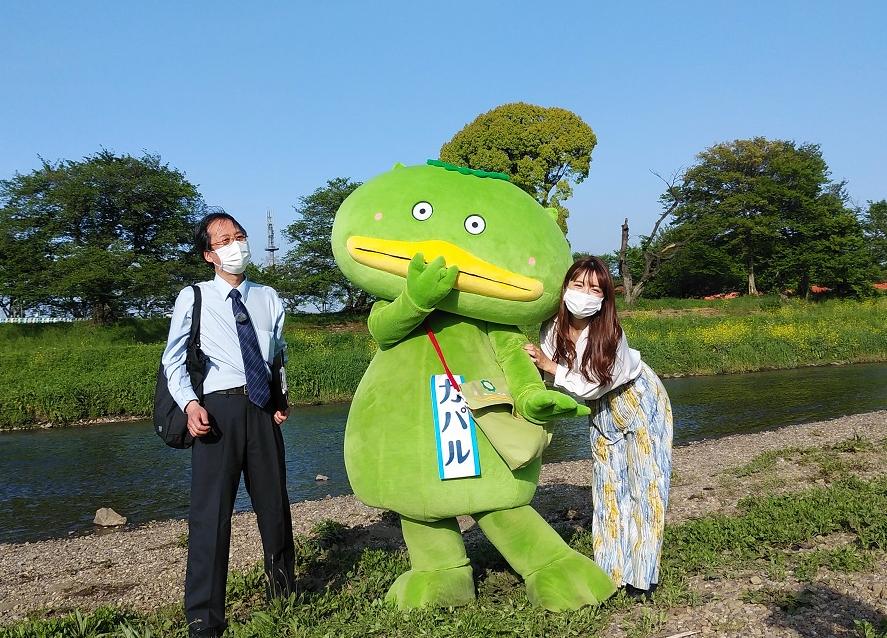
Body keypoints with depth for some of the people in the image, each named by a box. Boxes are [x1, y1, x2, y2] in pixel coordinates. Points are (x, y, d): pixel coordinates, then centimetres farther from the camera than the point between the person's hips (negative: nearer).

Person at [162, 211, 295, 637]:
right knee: (211, 510, -5)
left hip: (262, 409, 4)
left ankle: (283, 588, 35)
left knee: (274, 502, 13)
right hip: (217, 408, -4)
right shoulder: (193, 298, 4)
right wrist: (189, 403, -13)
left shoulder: (268, 298, 15)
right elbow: (174, 359, 2)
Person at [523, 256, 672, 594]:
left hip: (641, 401, -5)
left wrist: (547, 364, -32)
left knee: (644, 481, -5)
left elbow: (591, 385, -30)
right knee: (607, 484, 7)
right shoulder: (552, 328, -19)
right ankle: (613, 567, 17)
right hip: (603, 410, 5)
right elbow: (549, 378, -8)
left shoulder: (610, 333, -32)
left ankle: (641, 572, 4)